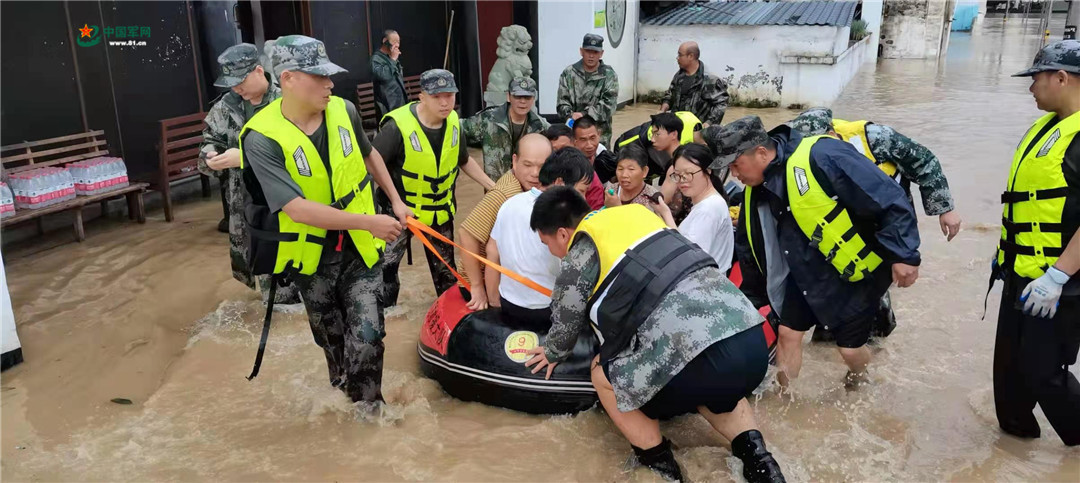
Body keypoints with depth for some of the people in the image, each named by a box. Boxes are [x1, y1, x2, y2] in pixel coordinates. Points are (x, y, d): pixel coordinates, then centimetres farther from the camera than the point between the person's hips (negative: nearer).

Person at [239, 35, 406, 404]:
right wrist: (369, 221, -29)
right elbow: (298, 209, -29)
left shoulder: (344, 111, -9)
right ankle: (342, 392, 43)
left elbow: (369, 154, 13)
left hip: (359, 248, 2)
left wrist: (395, 199, 14)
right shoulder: (262, 138, -23)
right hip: (311, 256, -2)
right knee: (331, 340, 18)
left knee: (366, 338, -4)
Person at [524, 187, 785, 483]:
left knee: (603, 373, 18)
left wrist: (552, 353, 39)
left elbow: (566, 321, 18)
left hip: (703, 359, -7)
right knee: (713, 385, 40)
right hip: (754, 340, 8)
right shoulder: (632, 214, 22)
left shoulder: (580, 255, 3)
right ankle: (757, 458, 25)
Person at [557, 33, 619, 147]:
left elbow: (609, 105, -10)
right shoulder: (569, 73, 6)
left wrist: (584, 114, -20)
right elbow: (562, 102, 2)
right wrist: (571, 115, -19)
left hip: (600, 134, -1)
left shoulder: (609, 75, 0)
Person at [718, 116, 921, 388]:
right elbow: (749, 250, 11)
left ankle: (862, 391, 36)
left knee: (849, 347, 3)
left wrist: (904, 255, -24)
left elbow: (889, 199, -27)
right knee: (788, 332, 5)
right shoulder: (756, 191, -3)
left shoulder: (820, 157, -30)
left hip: (859, 268, -6)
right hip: (808, 272, 6)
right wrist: (753, 300, 17)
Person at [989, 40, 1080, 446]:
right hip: (1023, 273, 9)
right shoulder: (1047, 126, 11)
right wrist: (1006, 251, 23)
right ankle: (1015, 424, 36)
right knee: (1010, 358, 18)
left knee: (1044, 371, -1)